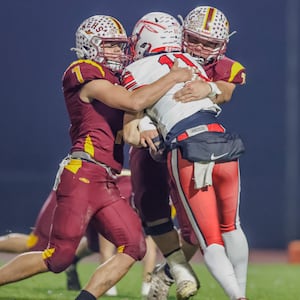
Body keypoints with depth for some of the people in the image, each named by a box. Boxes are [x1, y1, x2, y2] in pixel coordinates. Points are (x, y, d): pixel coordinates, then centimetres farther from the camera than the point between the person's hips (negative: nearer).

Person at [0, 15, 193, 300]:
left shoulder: (112, 82, 22)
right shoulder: (88, 79, -7)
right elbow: (134, 102, -18)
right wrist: (173, 77, -10)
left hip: (106, 184, 9)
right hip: (83, 176, -9)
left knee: (134, 247, -5)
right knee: (59, 256, -10)